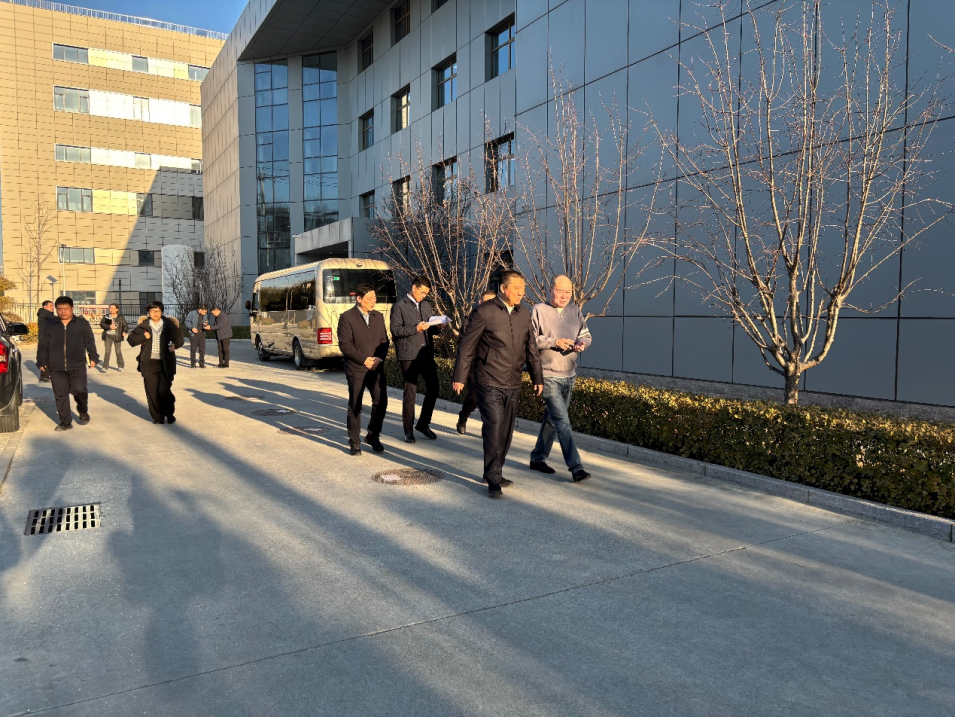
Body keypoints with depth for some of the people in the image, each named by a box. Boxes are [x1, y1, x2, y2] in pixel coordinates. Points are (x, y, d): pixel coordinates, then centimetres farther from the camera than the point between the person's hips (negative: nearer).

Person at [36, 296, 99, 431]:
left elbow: (90, 342, 8)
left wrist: (93, 357, 3)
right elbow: (43, 345, 11)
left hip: (77, 366, -2)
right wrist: (42, 362, 8)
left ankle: (83, 411, 18)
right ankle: (65, 422, 12)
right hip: (56, 367, 2)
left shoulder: (82, 323, 6)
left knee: (79, 390, -11)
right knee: (60, 395, 3)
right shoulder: (49, 325, 9)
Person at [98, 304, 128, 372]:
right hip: (108, 336, 1)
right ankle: (105, 367, 1)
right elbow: (101, 324, 0)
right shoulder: (106, 317, 8)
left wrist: (125, 332, -20)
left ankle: (120, 366, 14)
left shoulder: (121, 317, 4)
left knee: (118, 351, 1)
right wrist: (109, 326, -17)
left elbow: (125, 326, 0)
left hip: (117, 336, -1)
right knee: (107, 351, -3)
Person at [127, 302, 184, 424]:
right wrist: (143, 337, -8)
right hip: (149, 363, 2)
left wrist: (175, 345, -5)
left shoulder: (170, 325, 6)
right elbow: (131, 339, 9)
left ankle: (169, 414, 15)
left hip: (166, 363, -1)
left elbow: (179, 339, 17)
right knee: (152, 392, 2)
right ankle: (158, 417, 14)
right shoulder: (143, 326, 7)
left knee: (164, 391, -7)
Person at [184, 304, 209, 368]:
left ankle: (202, 364, 8)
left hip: (202, 333, 5)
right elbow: (187, 321, -5)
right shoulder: (192, 313, -10)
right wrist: (192, 328, -18)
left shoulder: (204, 315, 6)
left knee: (202, 349, 1)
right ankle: (193, 363, 8)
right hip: (194, 333, -4)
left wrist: (205, 324, -5)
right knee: (193, 349, -1)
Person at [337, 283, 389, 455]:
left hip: (376, 368, 4)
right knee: (355, 406, 4)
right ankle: (354, 442, 17)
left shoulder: (378, 317, 11)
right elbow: (345, 344, -11)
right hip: (356, 369, -4)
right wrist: (363, 359, -16)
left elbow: (384, 341, 11)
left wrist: (379, 358, -7)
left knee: (381, 402, 1)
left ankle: (373, 436, 21)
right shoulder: (346, 317, -6)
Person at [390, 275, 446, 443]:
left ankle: (423, 424, 24)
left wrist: (439, 327, -3)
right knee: (410, 393, 1)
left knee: (433, 389, 6)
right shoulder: (400, 306, -3)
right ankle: (408, 431, 13)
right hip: (409, 355, -6)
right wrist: (416, 329, -20)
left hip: (427, 354, 6)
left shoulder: (427, 305, 15)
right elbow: (395, 330, -10)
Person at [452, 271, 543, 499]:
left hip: (513, 385, 6)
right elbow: (466, 346, -6)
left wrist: (537, 377, 18)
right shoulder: (484, 312, -8)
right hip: (490, 383, -6)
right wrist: (459, 377, -6)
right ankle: (493, 480, -3)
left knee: (506, 431, 12)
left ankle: (495, 473, 26)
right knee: (494, 428, -12)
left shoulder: (524, 315, 10)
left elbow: (531, 349, 18)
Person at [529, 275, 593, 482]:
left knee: (551, 419, 15)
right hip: (548, 376, -6)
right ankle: (575, 467, -9)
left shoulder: (576, 312, 10)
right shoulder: (539, 311, -5)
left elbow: (586, 336, 12)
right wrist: (554, 342, -19)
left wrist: (582, 343, -11)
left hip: (569, 375, 6)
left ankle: (538, 458, 29)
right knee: (562, 422, -11)